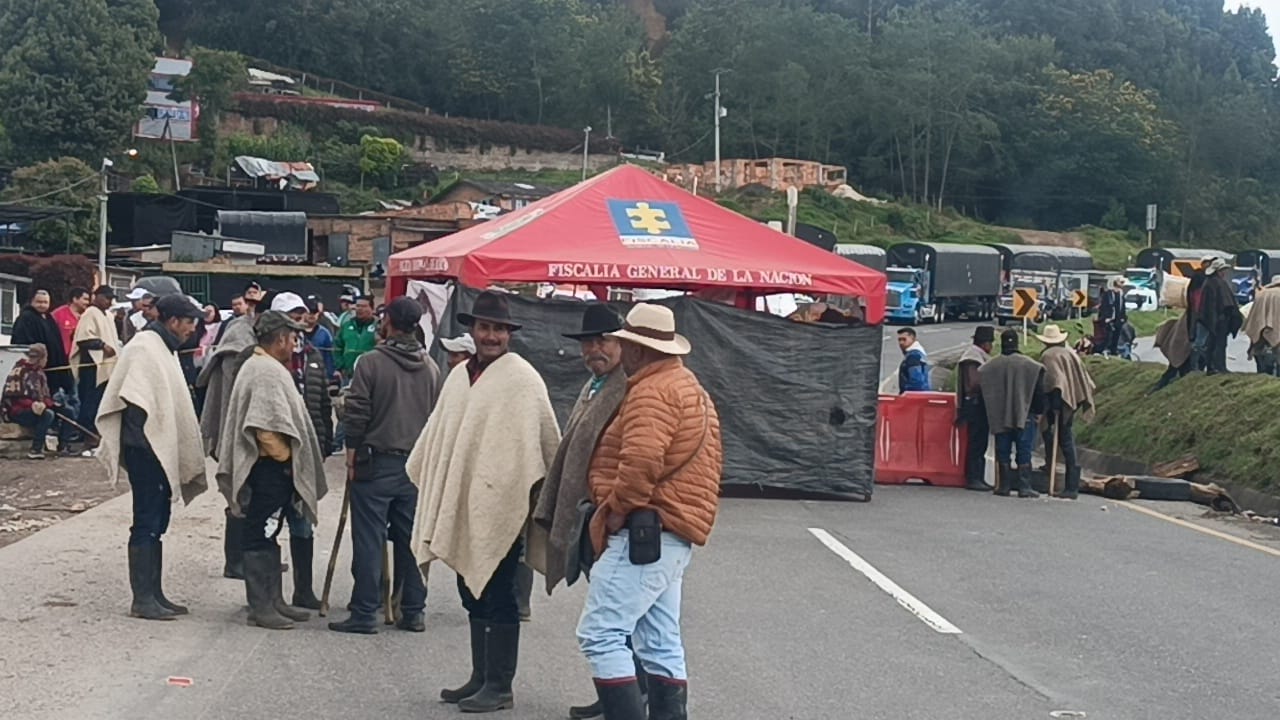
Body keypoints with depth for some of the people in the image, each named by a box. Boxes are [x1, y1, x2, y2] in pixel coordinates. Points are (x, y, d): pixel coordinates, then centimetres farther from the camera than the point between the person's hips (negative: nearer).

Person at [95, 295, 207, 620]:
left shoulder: (165, 348, 17)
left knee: (157, 523, 12)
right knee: (147, 523, -7)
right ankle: (142, 599, -4)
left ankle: (154, 594, 17)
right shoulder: (144, 348, -13)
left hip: (163, 449, 10)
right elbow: (134, 399, -20)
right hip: (146, 448, -10)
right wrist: (139, 441, -23)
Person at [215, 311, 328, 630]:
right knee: (261, 537, -5)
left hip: (272, 465, 11)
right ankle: (260, 607, -1)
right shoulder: (267, 371, -18)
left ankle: (273, 601, 23)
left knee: (267, 535, 15)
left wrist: (286, 457, 20)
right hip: (270, 466, -11)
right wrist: (284, 456, -12)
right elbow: (267, 426, -25)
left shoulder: (257, 365, 17)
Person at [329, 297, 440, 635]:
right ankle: (413, 612, 15)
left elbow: (357, 415, -10)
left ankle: (364, 614, 0)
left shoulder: (371, 363, -9)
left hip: (376, 464, -4)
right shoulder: (431, 368, 5)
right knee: (411, 540, 10)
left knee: (368, 540, -1)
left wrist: (352, 456, -1)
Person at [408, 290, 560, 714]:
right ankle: (481, 678, 24)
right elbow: (438, 432, 18)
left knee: (498, 597, -1)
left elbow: (544, 440, -10)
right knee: (473, 594, 14)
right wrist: (429, 483, 21)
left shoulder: (522, 379, -10)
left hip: (501, 504, -7)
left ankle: (499, 687, 7)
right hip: (462, 505, 7)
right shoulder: (460, 376, 11)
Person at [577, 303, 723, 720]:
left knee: (600, 635, -13)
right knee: (661, 646, 13)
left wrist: (616, 508, -15)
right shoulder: (690, 387, 20)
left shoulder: (652, 391, -14)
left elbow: (641, 461, -29)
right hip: (673, 536, 11)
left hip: (645, 532, -11)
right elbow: (705, 465, 24)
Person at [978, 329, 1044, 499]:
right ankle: (1024, 487, -2)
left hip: (1000, 416, 2)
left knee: (1003, 453, 8)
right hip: (1024, 416, -2)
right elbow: (1039, 393, -4)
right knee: (1024, 453, 1)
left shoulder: (990, 367, 0)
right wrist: (1039, 411, 8)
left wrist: (992, 415, 15)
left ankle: (1004, 486, 8)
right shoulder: (1030, 365, -7)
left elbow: (984, 394, 6)